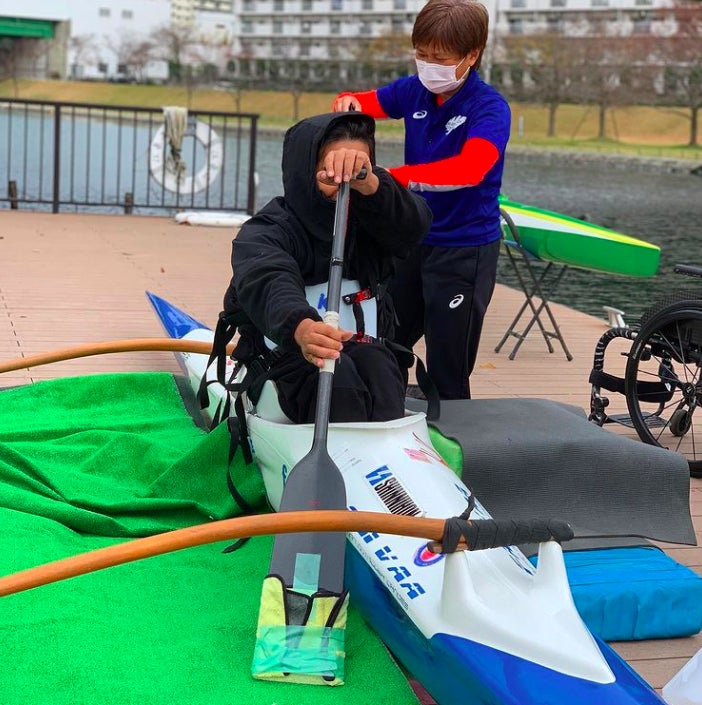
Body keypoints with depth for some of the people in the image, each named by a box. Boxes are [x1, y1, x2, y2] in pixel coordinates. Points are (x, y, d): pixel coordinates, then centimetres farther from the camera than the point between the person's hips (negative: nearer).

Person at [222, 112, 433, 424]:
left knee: (375, 363, -31)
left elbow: (413, 223, -19)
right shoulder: (263, 233, -6)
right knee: (337, 376, -34)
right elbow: (268, 282, -30)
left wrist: (369, 184, -42)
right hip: (290, 359, -3)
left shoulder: (369, 222, 5)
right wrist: (299, 326, -54)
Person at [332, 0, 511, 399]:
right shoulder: (415, 90, 0)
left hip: (465, 249, -6)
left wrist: (391, 179, -44)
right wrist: (348, 104, -11)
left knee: (448, 375, -1)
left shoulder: (490, 107, -17)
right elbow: (364, 103, 15)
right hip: (413, 239, 7)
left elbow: (470, 168, -35)